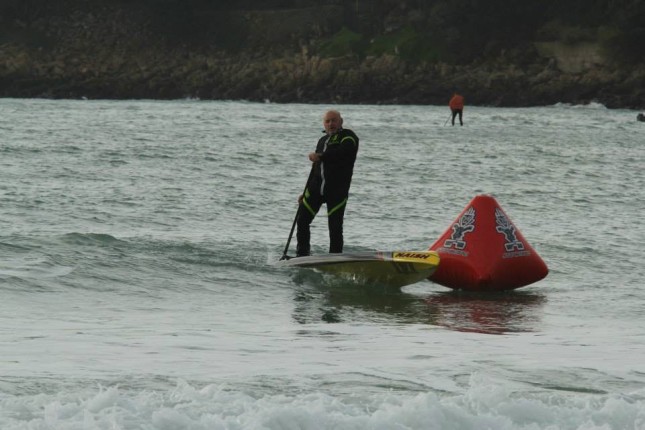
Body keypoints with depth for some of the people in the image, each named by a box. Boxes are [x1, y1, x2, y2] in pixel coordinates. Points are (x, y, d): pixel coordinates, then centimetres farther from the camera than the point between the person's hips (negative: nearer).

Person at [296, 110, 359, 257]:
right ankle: (302, 255, 16)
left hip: (337, 190, -6)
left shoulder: (348, 136, 0)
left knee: (335, 227, -8)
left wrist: (320, 156, -18)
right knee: (302, 220, 3)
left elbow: (343, 151, -24)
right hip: (317, 188, 6)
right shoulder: (323, 141, 22)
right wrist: (305, 194, 25)